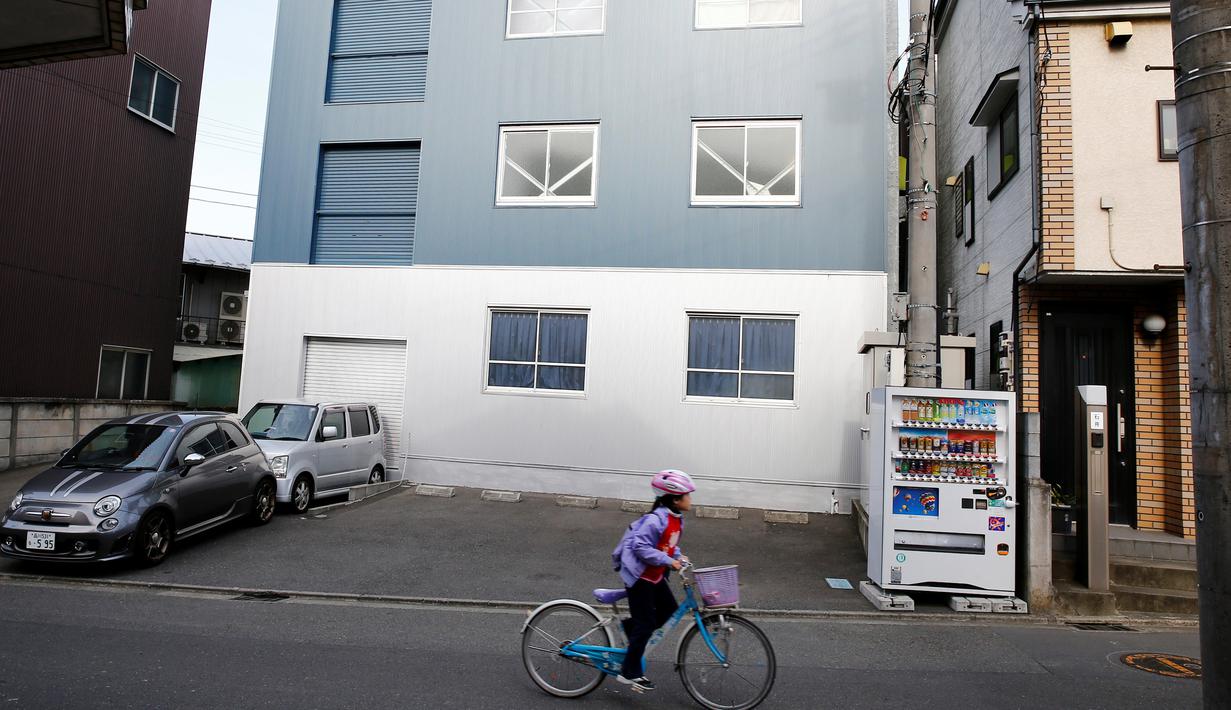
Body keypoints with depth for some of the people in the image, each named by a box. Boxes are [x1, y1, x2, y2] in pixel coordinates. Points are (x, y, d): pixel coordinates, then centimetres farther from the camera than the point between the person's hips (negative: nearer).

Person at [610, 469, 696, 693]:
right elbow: (640, 547, -29)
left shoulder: (677, 519, 2)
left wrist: (679, 556, 0)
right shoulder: (656, 519, -27)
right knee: (646, 624, -2)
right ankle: (629, 672, 11)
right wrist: (668, 561, -29)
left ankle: (631, 626, 26)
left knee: (669, 609, 10)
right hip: (639, 575, -9)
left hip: (654, 575, 9)